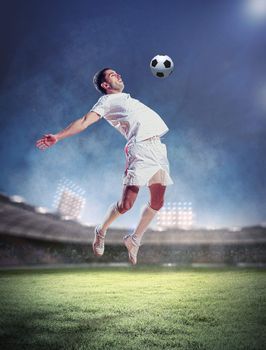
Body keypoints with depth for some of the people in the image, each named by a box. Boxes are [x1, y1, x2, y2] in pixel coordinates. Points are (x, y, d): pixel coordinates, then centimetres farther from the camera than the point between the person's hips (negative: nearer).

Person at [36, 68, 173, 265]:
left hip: (158, 148, 8)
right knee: (126, 204, -12)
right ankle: (101, 231, 18)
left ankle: (135, 240, 23)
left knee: (157, 203, 4)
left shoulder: (127, 98, 29)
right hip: (140, 148, -7)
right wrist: (58, 136, -13)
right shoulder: (106, 101, 7)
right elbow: (85, 122, -4)